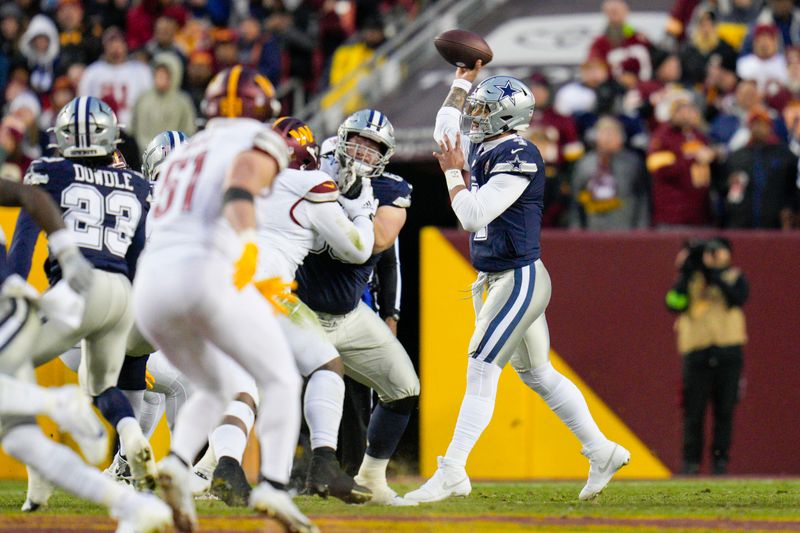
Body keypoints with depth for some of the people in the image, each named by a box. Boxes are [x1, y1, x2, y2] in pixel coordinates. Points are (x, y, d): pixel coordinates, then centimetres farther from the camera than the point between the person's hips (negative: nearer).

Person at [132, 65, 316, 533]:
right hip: (205, 274, -6)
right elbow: (241, 183, -15)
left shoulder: (183, 154, 29)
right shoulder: (258, 143, 7)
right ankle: (274, 485, -13)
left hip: (150, 284, 6)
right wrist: (247, 241, -30)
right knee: (281, 380, 6)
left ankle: (178, 462, -2)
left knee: (218, 388, 24)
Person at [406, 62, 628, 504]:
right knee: (537, 373, 14)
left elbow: (473, 216, -23)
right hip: (493, 281, 10)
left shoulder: (517, 159, -17)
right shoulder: (484, 150, 9)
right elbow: (446, 130, 30)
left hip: (519, 280, -10)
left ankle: (452, 473, -15)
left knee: (481, 369, -13)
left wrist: (453, 172, -10)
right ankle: (602, 453, 22)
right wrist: (464, 78, 28)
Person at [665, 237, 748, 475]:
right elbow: (674, 304, -5)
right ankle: (691, 461, 3)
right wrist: (686, 275, -11)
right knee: (694, 411, -3)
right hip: (697, 352, -1)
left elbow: (737, 299, -9)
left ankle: (720, 458, 6)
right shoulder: (691, 278, 11)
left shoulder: (734, 277, 12)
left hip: (728, 352, 1)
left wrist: (714, 276, -12)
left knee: (725, 410, 0)